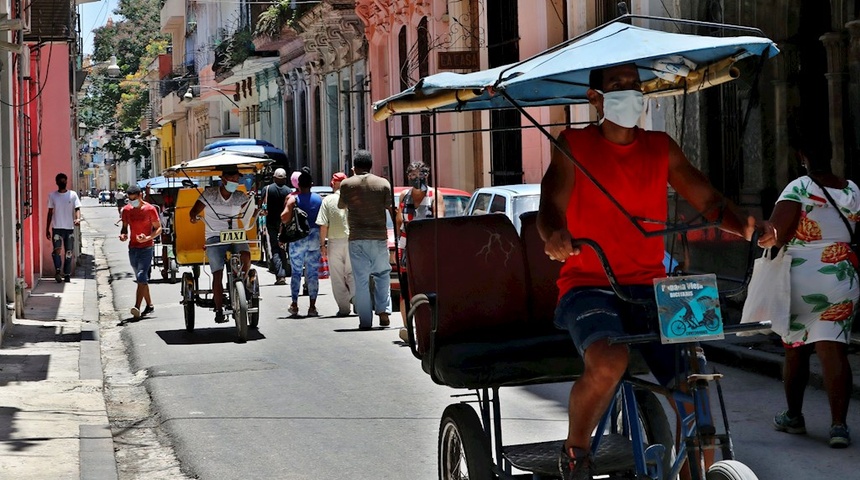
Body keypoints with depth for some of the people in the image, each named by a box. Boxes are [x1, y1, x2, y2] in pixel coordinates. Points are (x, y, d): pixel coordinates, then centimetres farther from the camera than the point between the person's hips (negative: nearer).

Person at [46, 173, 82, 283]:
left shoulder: (73, 195, 3)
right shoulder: (52, 195, 6)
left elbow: (77, 208, -2)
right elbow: (50, 212, 10)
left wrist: (78, 218, -24)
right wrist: (47, 228, 8)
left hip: (69, 228, 1)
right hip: (57, 228, -1)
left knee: (69, 252, 4)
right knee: (57, 249, -19)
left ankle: (67, 274, 12)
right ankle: (58, 271, -15)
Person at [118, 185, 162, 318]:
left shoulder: (150, 209, -7)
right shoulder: (126, 210, 6)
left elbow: (158, 228, -4)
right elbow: (124, 227, 16)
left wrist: (147, 238, -21)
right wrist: (123, 235, -8)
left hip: (146, 247, -6)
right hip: (132, 248, 6)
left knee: (141, 278, -17)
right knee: (141, 279, 12)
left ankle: (137, 307, -26)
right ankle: (149, 305, 23)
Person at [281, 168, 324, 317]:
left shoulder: (293, 199, -5)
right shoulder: (319, 199, 2)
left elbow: (285, 218, -15)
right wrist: (322, 239, 12)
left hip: (297, 239, -2)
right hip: (315, 238, 2)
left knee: (296, 272, 8)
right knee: (313, 273, 5)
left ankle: (294, 305, 8)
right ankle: (312, 306, 4)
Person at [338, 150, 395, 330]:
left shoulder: (347, 184, 0)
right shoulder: (383, 184, 1)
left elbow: (341, 205, 17)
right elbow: (392, 210, -1)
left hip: (357, 238, -1)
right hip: (379, 236, 1)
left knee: (361, 280, 2)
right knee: (382, 274, 17)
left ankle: (365, 320, 0)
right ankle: (383, 310, 1)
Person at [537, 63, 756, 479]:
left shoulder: (661, 148, 13)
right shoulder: (575, 144, 3)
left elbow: (708, 200, 9)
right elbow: (550, 207, -8)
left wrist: (744, 227, -14)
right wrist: (553, 235, -33)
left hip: (649, 286, 4)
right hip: (589, 286, -3)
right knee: (608, 363, -34)